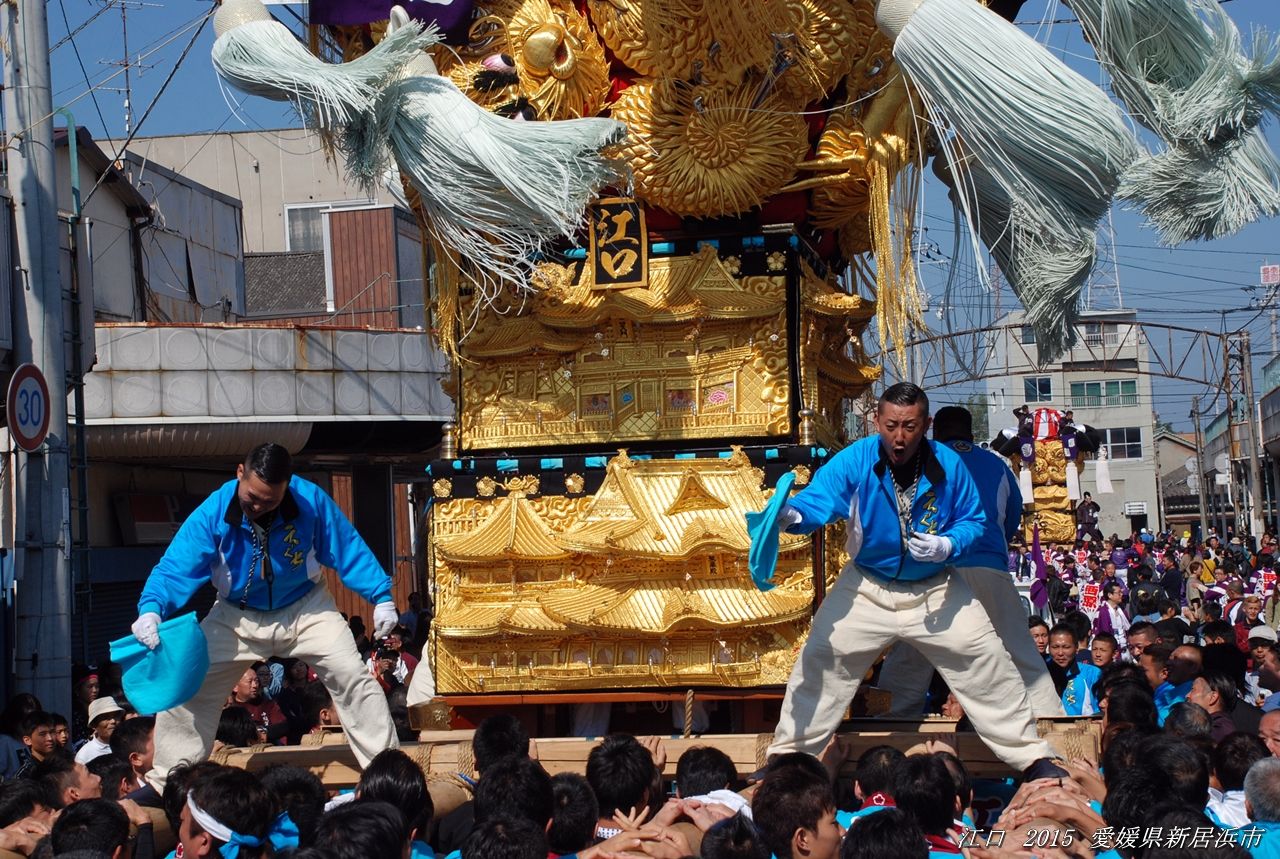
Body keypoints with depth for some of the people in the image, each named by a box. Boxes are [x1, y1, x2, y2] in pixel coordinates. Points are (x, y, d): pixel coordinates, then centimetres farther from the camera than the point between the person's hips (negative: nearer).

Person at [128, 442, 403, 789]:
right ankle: (165, 783, 9)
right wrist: (151, 609, -46)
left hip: (305, 610, -1)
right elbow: (176, 567, -28)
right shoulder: (213, 513, -24)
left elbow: (349, 549, -10)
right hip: (236, 617, 1)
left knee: (352, 677, -14)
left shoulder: (311, 500, -22)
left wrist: (381, 596, -14)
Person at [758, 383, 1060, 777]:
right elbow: (819, 497, -33)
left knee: (987, 665, -1)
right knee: (821, 663, -3)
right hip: (866, 588, 0)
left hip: (936, 589, 0)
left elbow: (973, 519, -4)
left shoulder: (948, 464, -14)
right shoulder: (855, 460, -19)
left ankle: (1031, 756, 14)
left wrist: (947, 546, -25)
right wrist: (794, 513, -57)